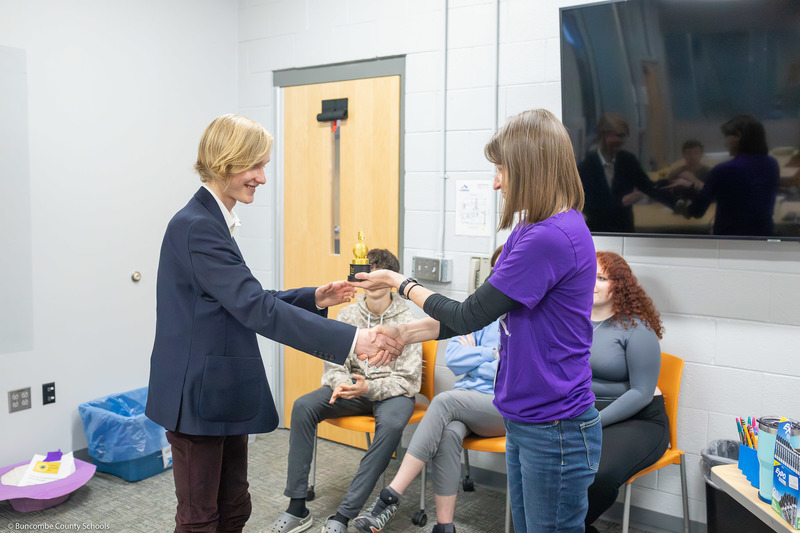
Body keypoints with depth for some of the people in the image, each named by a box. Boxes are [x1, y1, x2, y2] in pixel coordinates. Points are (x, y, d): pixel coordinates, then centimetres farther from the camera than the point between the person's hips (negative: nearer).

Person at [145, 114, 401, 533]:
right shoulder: (196, 227, -20)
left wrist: (312, 298, 5)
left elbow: (241, 303, 15)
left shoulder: (212, 222, 11)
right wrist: (351, 340, -32)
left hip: (224, 396, 9)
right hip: (198, 398, -9)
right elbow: (255, 309, -28)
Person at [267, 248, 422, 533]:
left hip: (392, 391, -4)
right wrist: (341, 383, -20)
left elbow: (409, 380, -12)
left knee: (391, 424, -37)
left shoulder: (407, 322, -9)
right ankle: (297, 509, -15)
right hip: (354, 386, 4)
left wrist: (370, 388, -27)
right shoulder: (347, 315, 2)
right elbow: (334, 364, 4)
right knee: (303, 407, -20)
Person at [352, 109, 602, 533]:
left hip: (555, 430, -9)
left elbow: (469, 317, -18)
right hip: (522, 420, 9)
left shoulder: (552, 238, -24)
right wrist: (407, 333, 5)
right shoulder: (528, 231, 7)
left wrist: (403, 284, -4)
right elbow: (482, 315, 11)